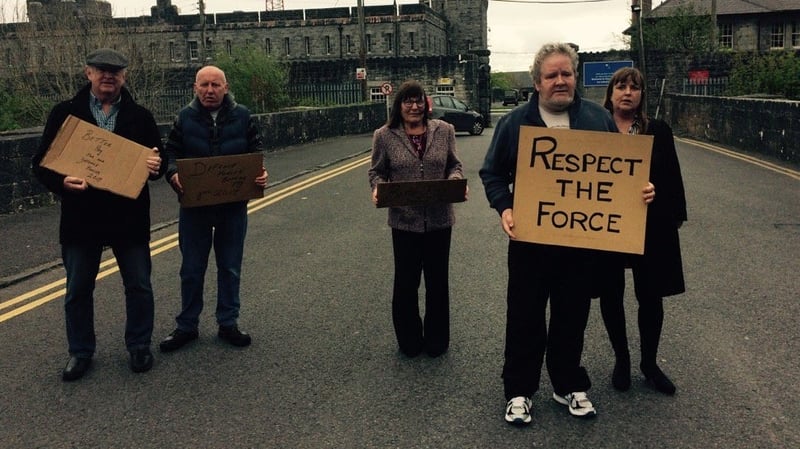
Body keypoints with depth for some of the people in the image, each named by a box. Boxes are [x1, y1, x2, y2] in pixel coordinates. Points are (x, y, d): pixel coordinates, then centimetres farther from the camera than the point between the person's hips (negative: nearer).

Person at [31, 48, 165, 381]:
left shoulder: (140, 116, 4)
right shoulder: (65, 113, 1)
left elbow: (158, 160, 7)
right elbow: (41, 164, 0)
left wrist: (156, 166, -18)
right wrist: (62, 182, -21)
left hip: (130, 218, 1)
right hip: (80, 219, 0)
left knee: (139, 287, 8)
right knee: (78, 291, 10)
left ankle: (139, 346, 26)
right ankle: (80, 352, 27)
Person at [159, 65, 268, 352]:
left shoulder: (242, 116, 0)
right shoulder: (185, 118, -1)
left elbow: (256, 151, 5)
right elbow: (171, 153, 0)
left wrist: (260, 174, -15)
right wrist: (174, 173, -21)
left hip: (233, 204, 1)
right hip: (194, 205, 0)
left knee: (230, 268, 11)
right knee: (192, 269, 9)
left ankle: (228, 323, 25)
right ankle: (187, 326, 23)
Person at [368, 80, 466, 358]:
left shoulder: (444, 131, 0)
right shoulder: (384, 136, -4)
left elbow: (454, 165, 8)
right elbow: (377, 172, 4)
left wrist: (456, 180, -13)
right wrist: (377, 188, -17)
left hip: (439, 218, 1)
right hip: (404, 220, -1)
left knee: (438, 281, 13)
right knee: (406, 282, 11)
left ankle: (436, 341, 31)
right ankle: (409, 342, 30)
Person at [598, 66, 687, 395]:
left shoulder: (658, 131, 3)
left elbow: (672, 178, 6)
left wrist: (676, 217, -1)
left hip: (651, 227, 1)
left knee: (651, 297, 9)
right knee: (611, 296, 10)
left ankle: (649, 363, 27)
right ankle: (621, 359, 29)